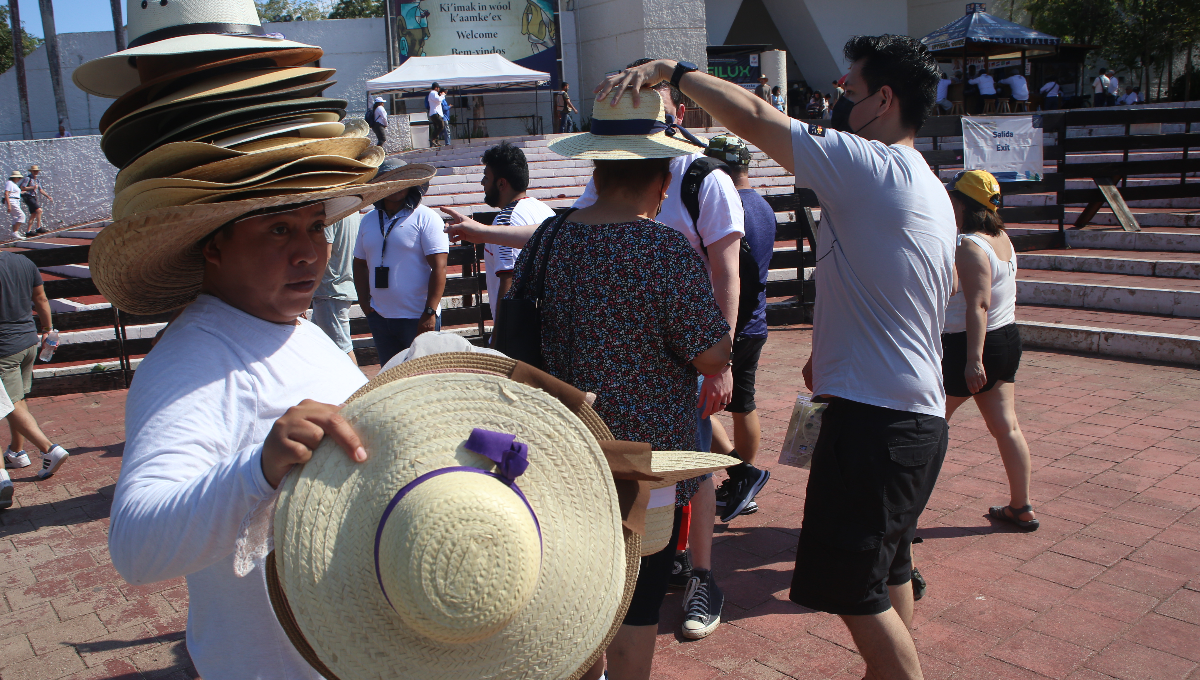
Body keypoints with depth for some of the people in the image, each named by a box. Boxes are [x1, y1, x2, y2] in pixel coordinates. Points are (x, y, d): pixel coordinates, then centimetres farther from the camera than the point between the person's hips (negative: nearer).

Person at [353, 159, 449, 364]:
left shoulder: (425, 218, -7)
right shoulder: (368, 220, 10)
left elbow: (439, 267, -14)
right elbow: (360, 263, 18)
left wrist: (429, 312, -19)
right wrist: (364, 302, 6)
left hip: (417, 318, -5)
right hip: (379, 317, 6)